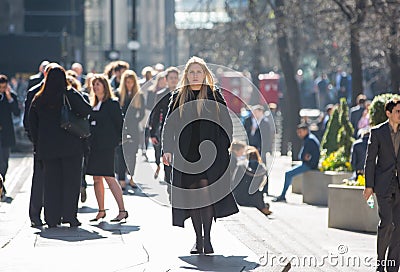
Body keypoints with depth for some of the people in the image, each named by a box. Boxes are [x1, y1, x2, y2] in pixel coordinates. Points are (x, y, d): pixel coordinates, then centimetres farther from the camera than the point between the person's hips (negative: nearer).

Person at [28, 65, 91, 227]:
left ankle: (52, 218, 8)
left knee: (51, 182, 9)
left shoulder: (38, 99, 3)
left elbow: (32, 122, 7)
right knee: (71, 181, 4)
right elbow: (86, 111, -14)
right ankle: (69, 216, 0)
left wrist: (36, 143, 13)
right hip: (70, 146, -3)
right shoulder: (70, 95, -8)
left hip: (47, 147, 3)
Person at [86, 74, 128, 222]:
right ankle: (101, 211, 15)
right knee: (96, 178, 8)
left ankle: (122, 210, -11)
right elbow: (90, 123, 17)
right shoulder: (94, 105, 16)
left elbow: (119, 122, -4)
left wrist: (118, 140, -3)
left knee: (108, 177, -12)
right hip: (93, 146, 7)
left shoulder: (112, 103, -5)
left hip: (106, 146, -7)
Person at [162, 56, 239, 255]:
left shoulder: (214, 95, 4)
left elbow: (226, 122, 6)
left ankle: (207, 238, -10)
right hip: (186, 153, 2)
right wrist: (167, 150, -5)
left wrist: (224, 147, -1)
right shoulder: (178, 97, 9)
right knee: (192, 195, 2)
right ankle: (198, 240, 11)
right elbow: (168, 124, 6)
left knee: (206, 190, -15)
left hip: (210, 151, -2)